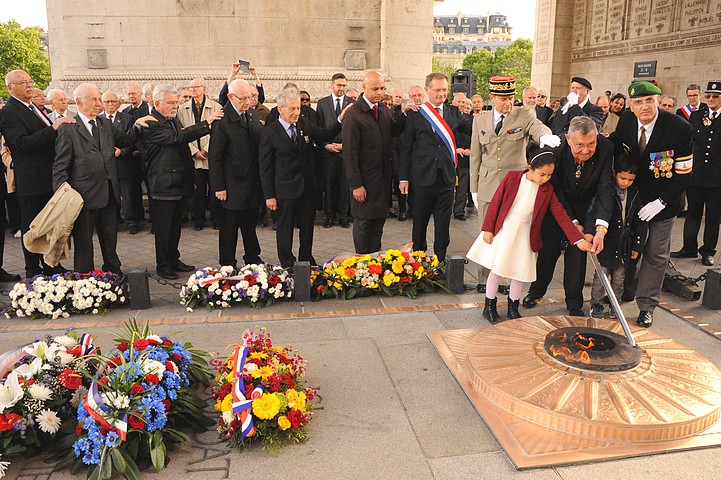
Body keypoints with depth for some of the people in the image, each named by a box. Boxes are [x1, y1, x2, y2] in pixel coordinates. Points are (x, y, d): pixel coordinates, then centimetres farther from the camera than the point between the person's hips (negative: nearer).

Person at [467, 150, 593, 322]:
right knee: (497, 269, 2)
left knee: (521, 272, 6)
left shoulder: (547, 190, -2)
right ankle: (489, 307, 18)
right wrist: (488, 229, -7)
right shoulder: (512, 178, -9)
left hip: (525, 234, 3)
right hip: (503, 230, -2)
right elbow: (495, 203, -6)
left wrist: (579, 239, -12)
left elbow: (561, 215, -5)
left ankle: (513, 307, 26)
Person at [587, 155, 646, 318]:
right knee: (601, 274, 3)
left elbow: (639, 222, 9)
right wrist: (589, 232, -36)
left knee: (619, 276, 14)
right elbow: (592, 212, -20)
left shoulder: (635, 194, 3)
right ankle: (596, 305, 19)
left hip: (624, 244, 4)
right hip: (606, 242, -4)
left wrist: (637, 246, 9)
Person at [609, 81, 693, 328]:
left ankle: (646, 305, 17)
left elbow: (683, 173, -17)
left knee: (656, 254, 5)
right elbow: (616, 146, 8)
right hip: (632, 194, 3)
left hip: (663, 201, -3)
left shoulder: (680, 128, -21)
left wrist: (660, 203, -20)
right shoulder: (626, 120, -11)